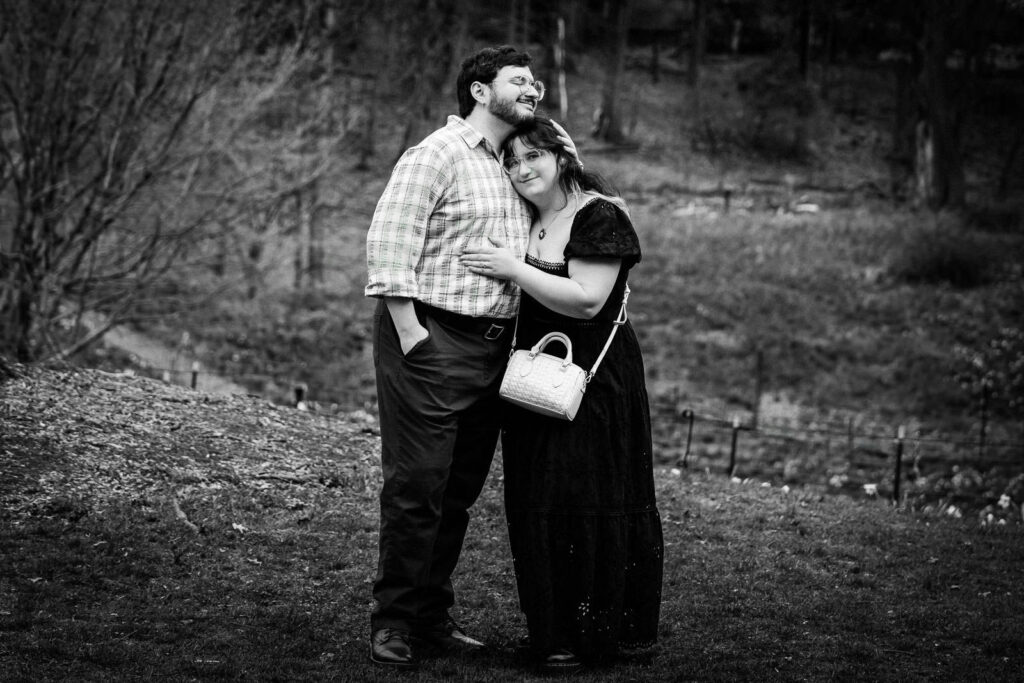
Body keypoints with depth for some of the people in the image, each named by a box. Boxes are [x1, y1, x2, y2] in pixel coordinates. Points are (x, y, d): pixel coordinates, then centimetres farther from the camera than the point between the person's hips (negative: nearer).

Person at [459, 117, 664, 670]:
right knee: (538, 502, 7)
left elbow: (587, 301, -20)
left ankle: (609, 629, 4)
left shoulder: (599, 217, -11)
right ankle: (556, 631, 15)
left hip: (594, 380, -8)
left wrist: (514, 269, -19)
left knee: (586, 497, -6)